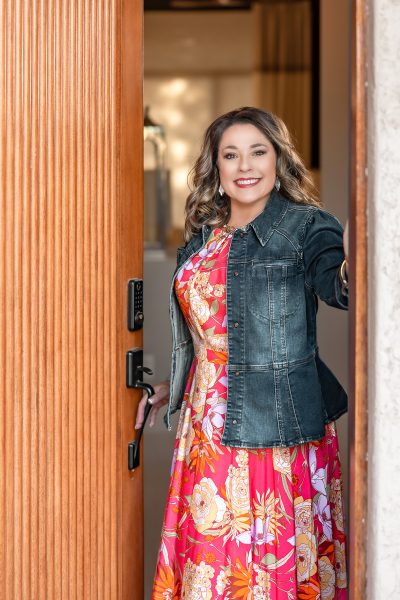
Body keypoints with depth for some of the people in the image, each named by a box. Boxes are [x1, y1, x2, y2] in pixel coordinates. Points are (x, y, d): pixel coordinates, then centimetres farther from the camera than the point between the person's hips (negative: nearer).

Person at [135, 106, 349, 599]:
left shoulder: (307, 227, -7)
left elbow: (338, 287, -28)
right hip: (209, 430, 5)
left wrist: (353, 265, -49)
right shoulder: (200, 241, 10)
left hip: (280, 427, -5)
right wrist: (173, 387, 23)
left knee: (280, 559, 3)